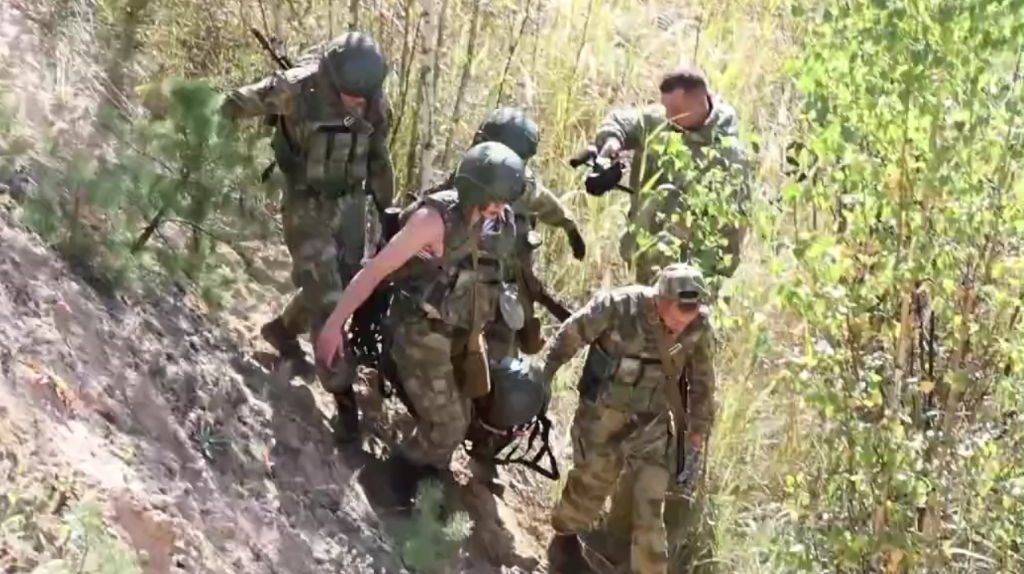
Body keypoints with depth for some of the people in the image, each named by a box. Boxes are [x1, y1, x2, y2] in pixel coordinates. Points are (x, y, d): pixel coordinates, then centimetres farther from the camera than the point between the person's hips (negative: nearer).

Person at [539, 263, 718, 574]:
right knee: (588, 489, 16)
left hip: (652, 423, 2)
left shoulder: (699, 326, -16)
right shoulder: (616, 306, -27)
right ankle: (564, 539, 46)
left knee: (650, 508, -5)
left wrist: (695, 439, 5)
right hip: (602, 417, -1)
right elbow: (564, 342, -12)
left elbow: (702, 384, 0)